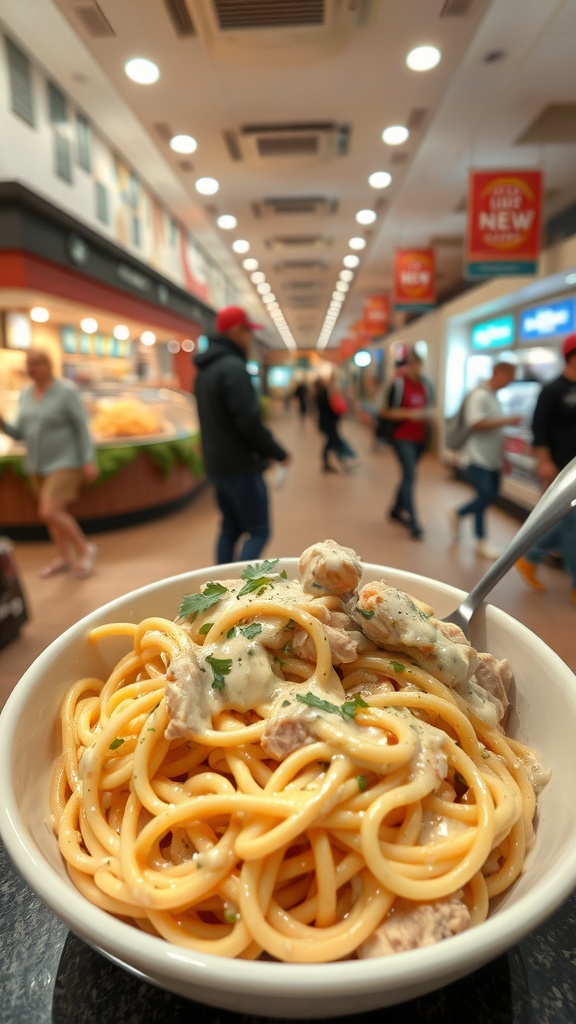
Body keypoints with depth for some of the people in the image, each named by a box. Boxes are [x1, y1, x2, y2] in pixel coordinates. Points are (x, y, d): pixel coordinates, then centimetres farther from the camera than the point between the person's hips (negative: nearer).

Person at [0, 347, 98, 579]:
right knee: (53, 513, 13)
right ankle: (64, 558, 28)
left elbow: (83, 427, -14)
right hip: (39, 465, 7)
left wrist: (89, 461, -19)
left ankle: (84, 548, 4)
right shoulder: (26, 395, 6)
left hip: (65, 464, -7)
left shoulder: (67, 391, -14)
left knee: (49, 512, -16)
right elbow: (20, 433, 6)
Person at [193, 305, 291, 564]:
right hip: (240, 466, -9)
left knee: (231, 528, 17)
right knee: (258, 531, -2)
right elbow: (249, 422, -23)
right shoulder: (233, 367, -17)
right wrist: (279, 453, -11)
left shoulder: (205, 369, 13)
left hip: (216, 465, 9)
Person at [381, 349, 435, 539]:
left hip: (420, 437, 6)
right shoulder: (398, 384, -9)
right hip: (402, 437, -6)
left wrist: (428, 414, -5)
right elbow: (386, 412, -9)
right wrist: (409, 414, -20)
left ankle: (397, 510, 36)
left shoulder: (426, 384, 7)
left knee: (408, 475, 16)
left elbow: (430, 406, 19)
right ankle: (413, 524, -12)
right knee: (409, 476, -12)